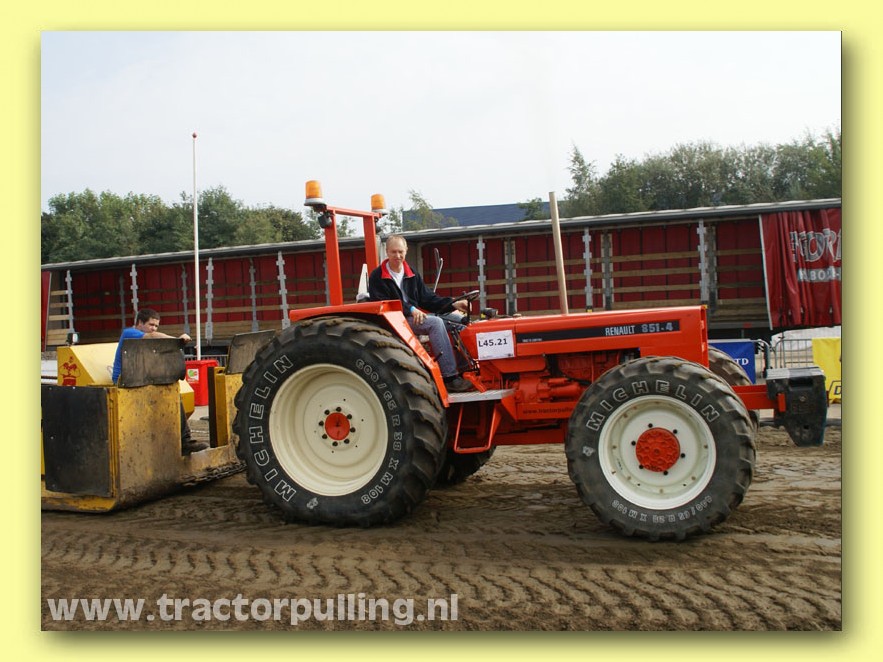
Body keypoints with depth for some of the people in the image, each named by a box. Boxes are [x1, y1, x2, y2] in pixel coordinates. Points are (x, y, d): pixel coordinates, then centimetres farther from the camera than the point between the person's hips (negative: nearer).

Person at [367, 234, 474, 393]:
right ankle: (450, 378, -33)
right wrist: (410, 309, -23)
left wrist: (453, 304, -4)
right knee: (435, 323, -30)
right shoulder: (377, 277, -3)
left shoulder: (412, 274, 16)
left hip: (414, 317, 7)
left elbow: (427, 298, 12)